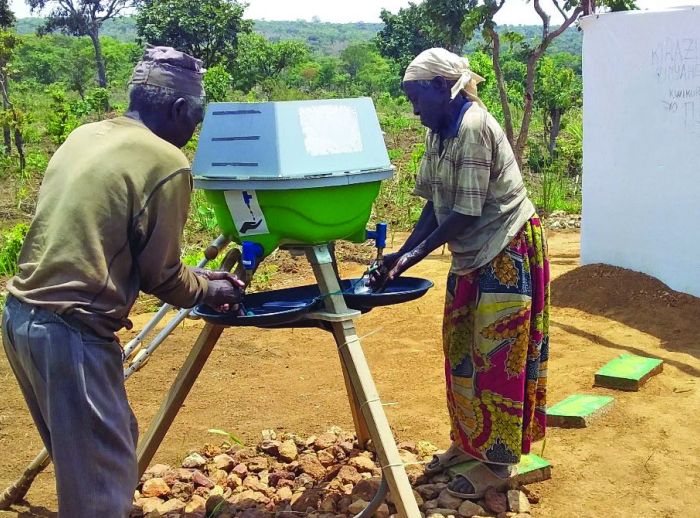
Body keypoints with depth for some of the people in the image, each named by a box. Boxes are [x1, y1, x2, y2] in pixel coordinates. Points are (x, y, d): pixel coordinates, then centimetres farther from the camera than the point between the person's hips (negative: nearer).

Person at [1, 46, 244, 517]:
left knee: (90, 456, 23)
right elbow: (160, 276, -7)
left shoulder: (85, 136, 13)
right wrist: (209, 290, 14)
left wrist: (196, 277, 24)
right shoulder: (166, 163, -11)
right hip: (71, 333, -9)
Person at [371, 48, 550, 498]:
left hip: (507, 250, -9)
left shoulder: (473, 128, -21)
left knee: (496, 356, -1)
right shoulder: (442, 132, 6)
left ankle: (499, 460, 13)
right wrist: (401, 253, -4)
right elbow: (436, 204, 5)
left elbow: (465, 213, -23)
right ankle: (468, 441, 29)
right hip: (474, 254, 9)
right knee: (462, 349, 14)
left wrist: (413, 256, -21)